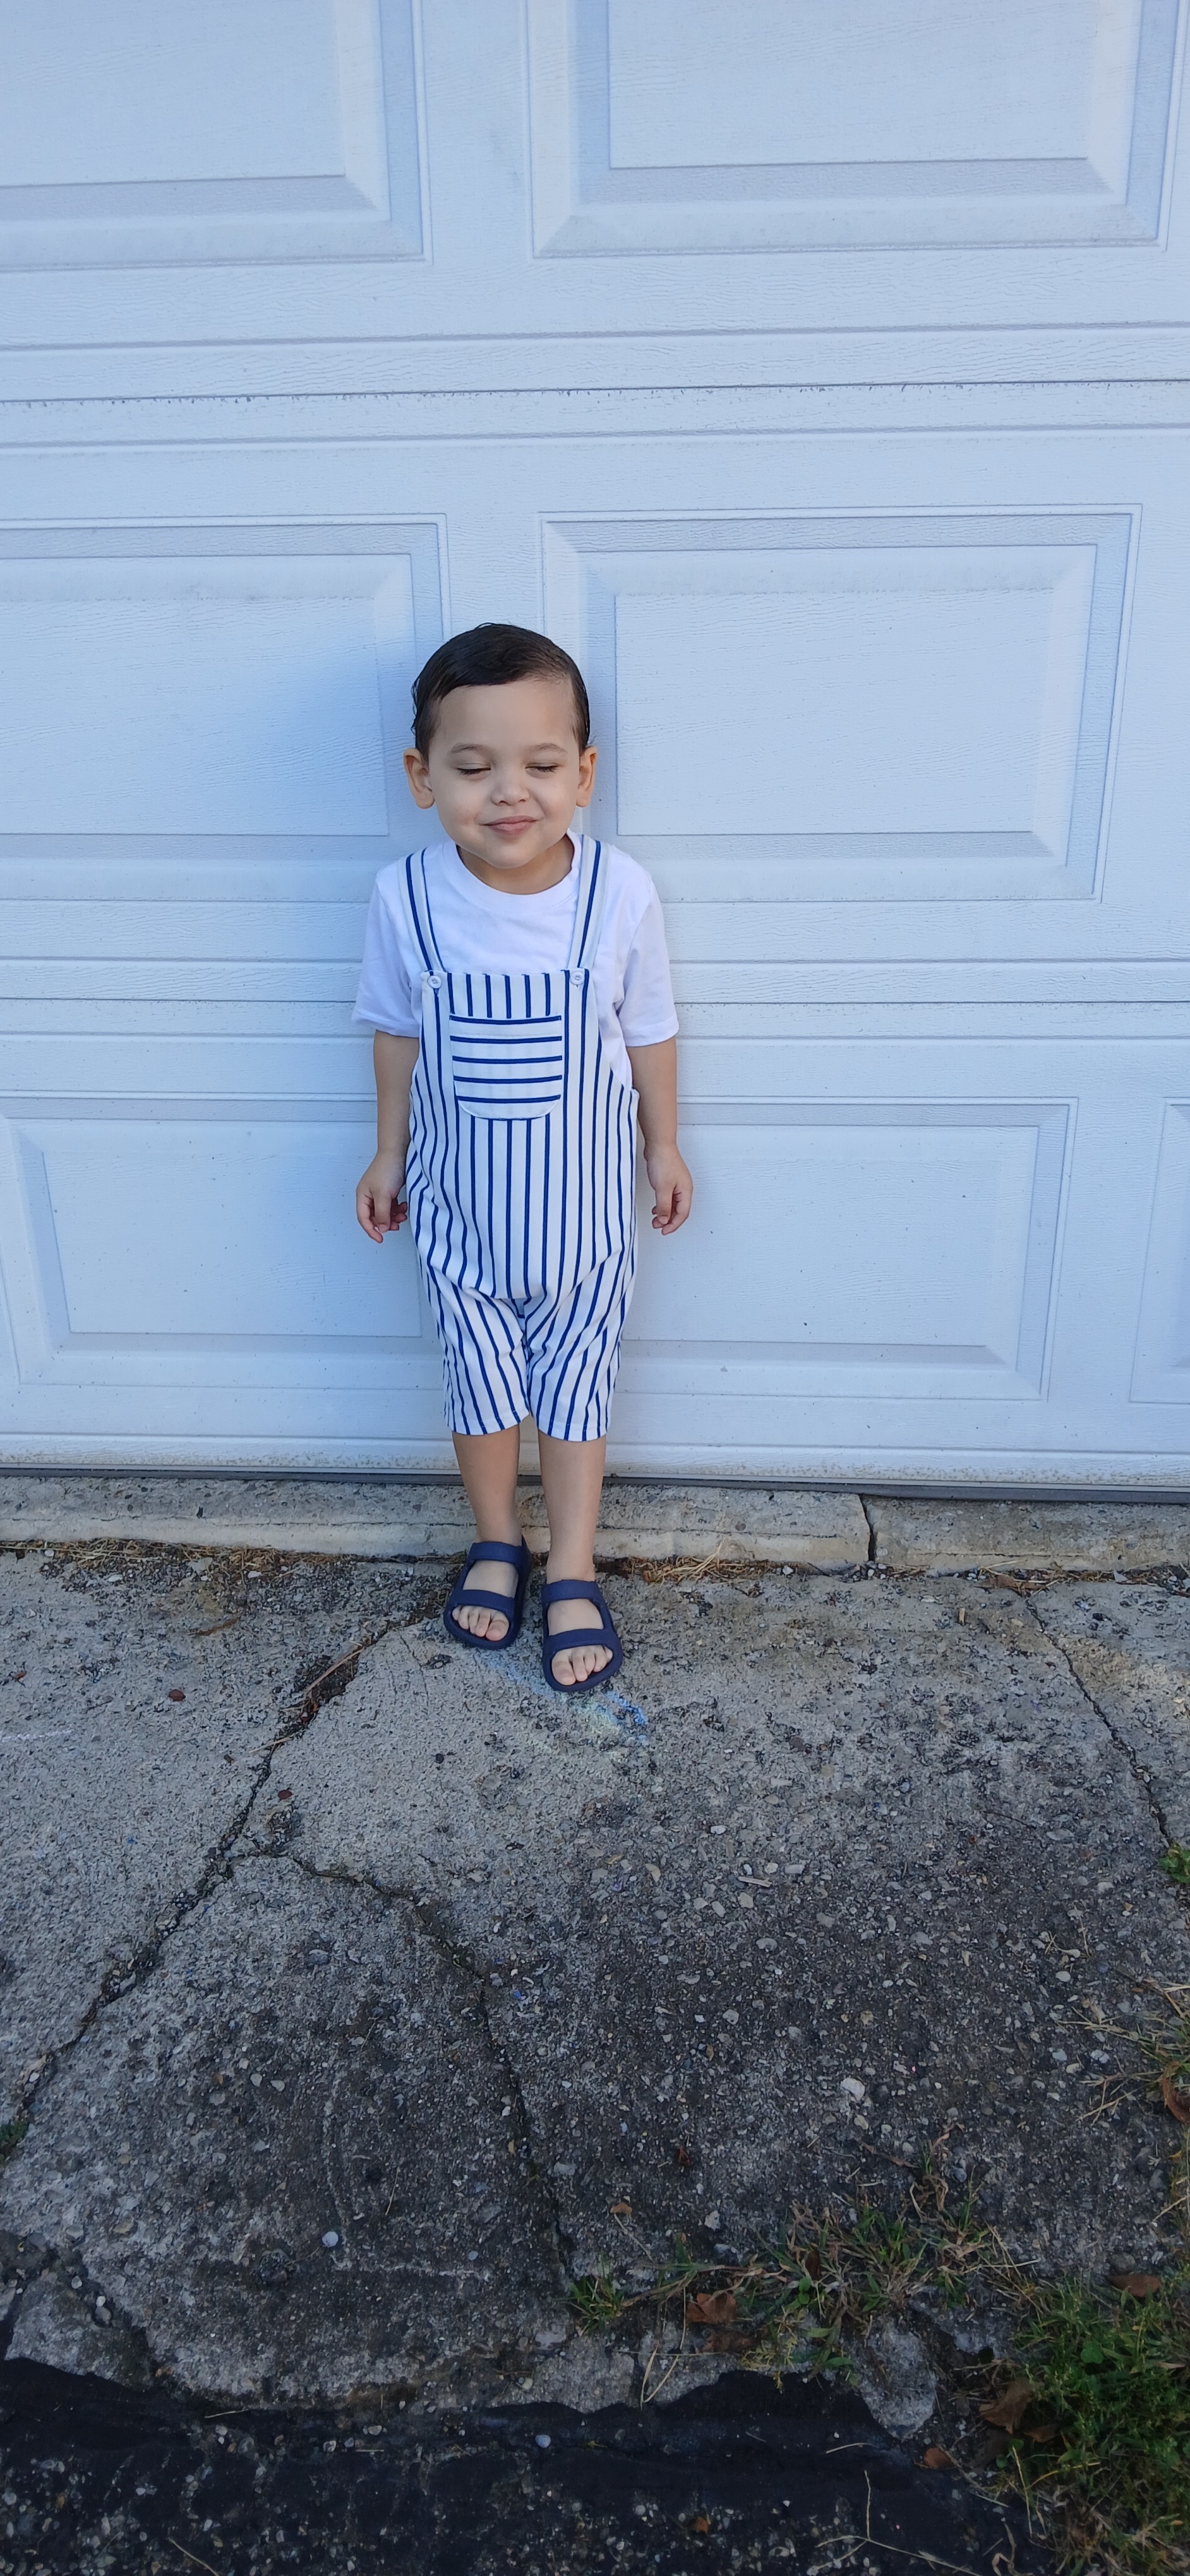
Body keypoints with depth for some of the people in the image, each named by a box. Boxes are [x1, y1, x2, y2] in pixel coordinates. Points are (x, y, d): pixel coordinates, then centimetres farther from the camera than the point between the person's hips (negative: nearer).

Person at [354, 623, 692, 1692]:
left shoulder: (620, 892, -17)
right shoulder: (406, 897, -15)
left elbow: (649, 1029, -2)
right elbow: (397, 1032, 0)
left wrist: (664, 1145, 7)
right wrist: (389, 1153, 8)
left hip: (582, 1198, -1)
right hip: (458, 1200, 1)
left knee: (577, 1381, 11)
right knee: (481, 1379, 16)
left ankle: (572, 1576, 28)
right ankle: (497, 1542, 40)